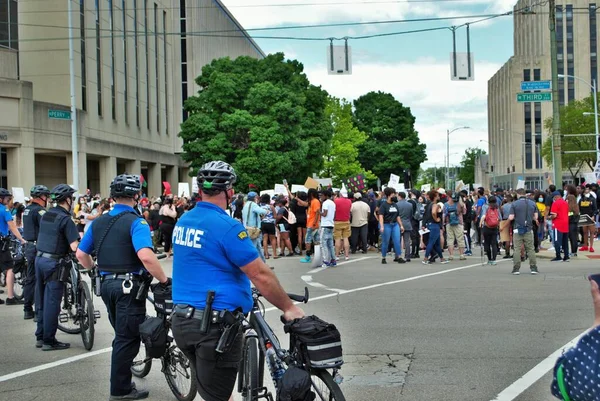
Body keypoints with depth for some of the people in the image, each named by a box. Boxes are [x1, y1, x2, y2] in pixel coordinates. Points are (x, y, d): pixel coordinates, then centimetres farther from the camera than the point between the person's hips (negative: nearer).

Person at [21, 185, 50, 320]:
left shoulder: (27, 209, 14)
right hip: (39, 248, -9)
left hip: (29, 246, 9)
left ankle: (28, 310, 18)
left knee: (30, 279, 13)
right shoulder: (39, 210, -15)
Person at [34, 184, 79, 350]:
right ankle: (49, 341, 2)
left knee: (41, 301, 14)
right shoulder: (65, 219, -15)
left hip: (40, 259, 8)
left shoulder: (45, 215, 9)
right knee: (52, 302, -2)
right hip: (54, 263, -8)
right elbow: (74, 247, -21)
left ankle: (40, 337, 21)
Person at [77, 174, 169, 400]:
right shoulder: (136, 222, -13)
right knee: (128, 338, 2)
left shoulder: (98, 222, 9)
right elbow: (146, 256, -28)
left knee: (122, 335, 19)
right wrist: (164, 280, -18)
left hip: (107, 284, 7)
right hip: (129, 285, -7)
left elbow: (81, 254, 14)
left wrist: (95, 271, 30)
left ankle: (121, 382, 27)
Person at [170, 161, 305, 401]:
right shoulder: (227, 227, -17)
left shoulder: (183, 221, 8)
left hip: (182, 320, 8)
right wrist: (289, 308, -4)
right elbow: (261, 276, -17)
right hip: (215, 326, -8)